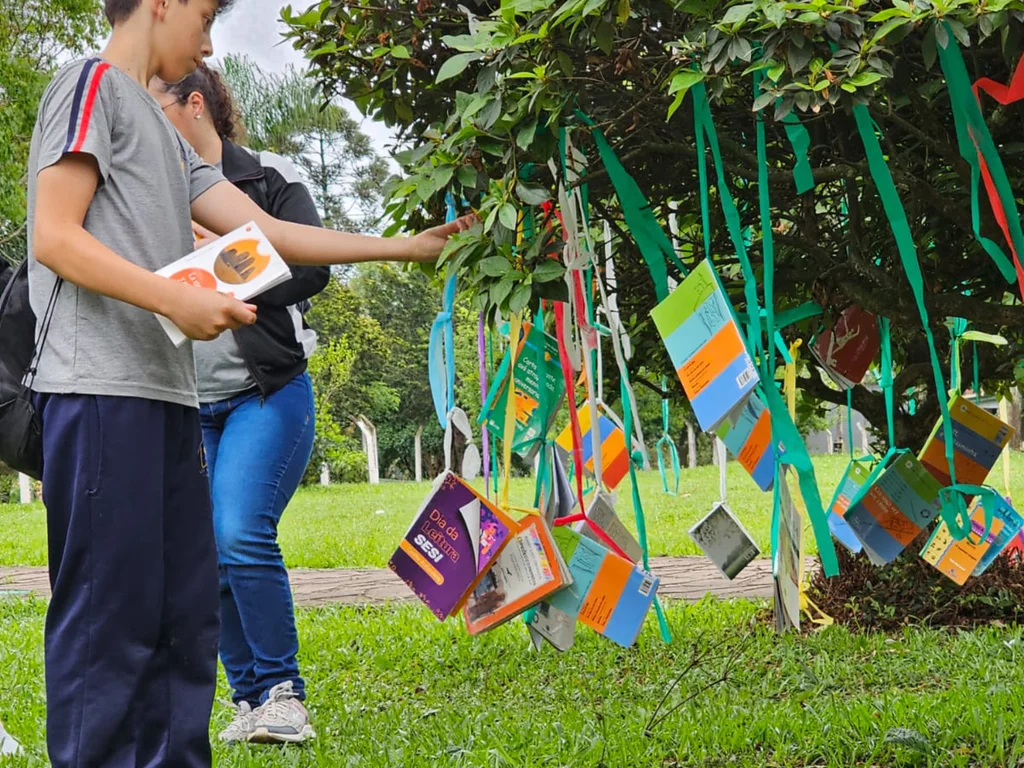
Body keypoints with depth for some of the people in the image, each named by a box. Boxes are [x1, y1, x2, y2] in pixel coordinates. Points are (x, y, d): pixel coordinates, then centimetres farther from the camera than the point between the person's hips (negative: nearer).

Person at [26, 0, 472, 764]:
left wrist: (405, 247, 20)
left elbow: (270, 232, 21)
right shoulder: (94, 84, 0)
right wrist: (178, 300, -18)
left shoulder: (166, 135, 26)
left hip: (166, 392, 9)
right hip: (102, 388, -9)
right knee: (110, 612, -10)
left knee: (186, 612, 7)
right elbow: (54, 237, -10)